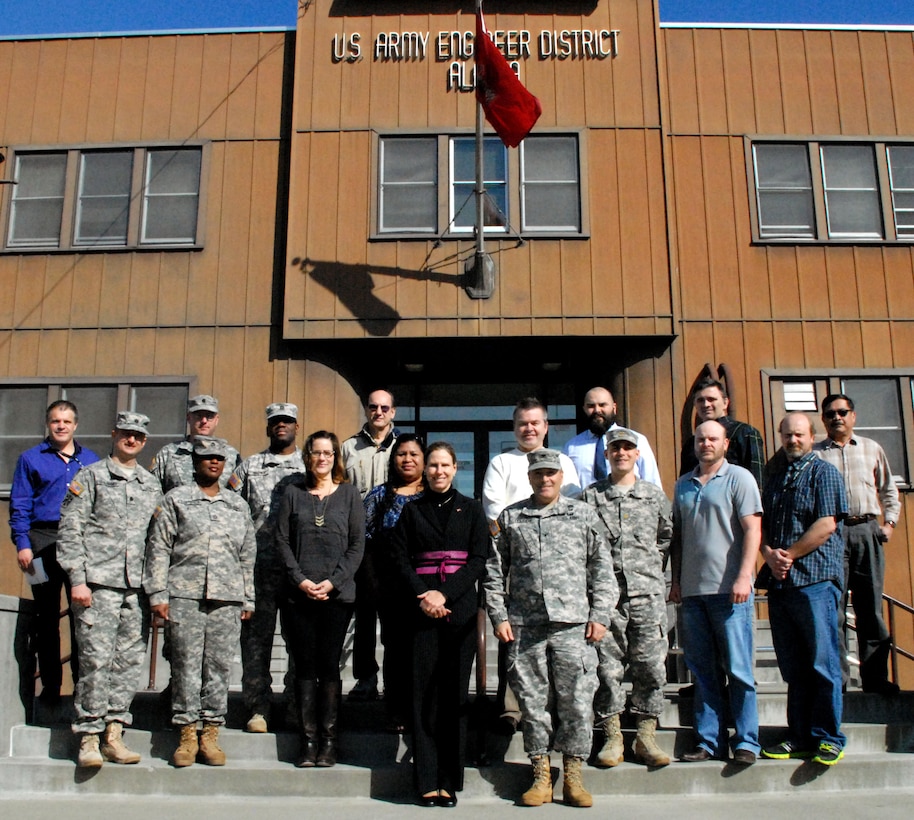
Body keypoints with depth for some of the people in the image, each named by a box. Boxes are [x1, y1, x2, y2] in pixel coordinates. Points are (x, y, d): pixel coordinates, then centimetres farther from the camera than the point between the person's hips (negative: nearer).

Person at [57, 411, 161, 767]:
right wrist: (77, 579, -9)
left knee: (130, 661, 3)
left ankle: (114, 734, 12)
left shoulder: (152, 485, 17)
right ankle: (89, 738, 4)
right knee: (96, 660, -6)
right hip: (97, 583, -4)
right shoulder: (90, 476, 6)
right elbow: (69, 531, 0)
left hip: (138, 588, 4)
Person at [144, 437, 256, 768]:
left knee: (219, 666, 2)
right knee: (186, 665, -1)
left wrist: (248, 599, 14)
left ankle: (211, 735, 11)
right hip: (184, 595, -2)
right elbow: (158, 548, 4)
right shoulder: (175, 500, 8)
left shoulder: (238, 505, 16)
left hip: (227, 599, 2)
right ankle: (187, 736, 9)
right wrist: (158, 593, -3)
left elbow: (248, 555, 18)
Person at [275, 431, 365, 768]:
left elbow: (357, 545, 3)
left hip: (337, 594, -1)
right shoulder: (293, 492, 10)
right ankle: (308, 741, 9)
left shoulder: (348, 494, 7)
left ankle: (328, 741, 7)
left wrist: (332, 582, -8)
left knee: (329, 665, 0)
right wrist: (301, 580, -7)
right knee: (304, 666, 3)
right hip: (298, 594, 1)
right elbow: (282, 541, 5)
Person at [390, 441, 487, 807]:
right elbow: (400, 558, 4)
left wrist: (444, 593, -12)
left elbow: (478, 560, 1)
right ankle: (427, 781, 1)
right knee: (424, 690, -2)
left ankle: (449, 781, 5)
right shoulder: (412, 510, 12)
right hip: (422, 608, 0)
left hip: (460, 607, 0)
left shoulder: (471, 510, 10)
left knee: (455, 690, -1)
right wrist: (422, 596, -11)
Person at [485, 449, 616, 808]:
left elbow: (602, 569, 8)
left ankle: (573, 778, 11)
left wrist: (600, 616, 0)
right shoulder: (509, 518, 11)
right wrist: (499, 616, 3)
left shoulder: (584, 515, 10)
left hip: (573, 625, -1)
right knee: (533, 702, 5)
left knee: (576, 701, 0)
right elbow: (494, 571, 11)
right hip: (524, 627, 1)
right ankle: (541, 776, 15)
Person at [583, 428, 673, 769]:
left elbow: (667, 537, 15)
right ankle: (612, 737, 11)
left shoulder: (654, 494, 11)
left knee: (651, 665, 2)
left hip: (648, 593, 1)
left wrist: (653, 570, 7)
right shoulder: (591, 496, 8)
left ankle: (646, 737, 12)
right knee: (607, 666, 1)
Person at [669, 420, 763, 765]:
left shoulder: (739, 478, 1)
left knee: (738, 669, -1)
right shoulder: (683, 485, 16)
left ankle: (746, 742, 7)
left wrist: (743, 577, -15)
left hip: (729, 590, -5)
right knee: (704, 671, 8)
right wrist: (676, 580, 13)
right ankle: (709, 741, 15)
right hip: (692, 591, 5)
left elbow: (752, 529, -7)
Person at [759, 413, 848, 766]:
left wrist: (788, 555, -9)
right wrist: (769, 553, -3)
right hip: (779, 581, 6)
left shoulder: (824, 473, 2)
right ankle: (800, 737, 14)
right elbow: (761, 524, 16)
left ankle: (829, 739, 4)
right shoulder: (774, 478, 20)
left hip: (815, 579, -6)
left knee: (822, 663, -4)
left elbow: (826, 525, -9)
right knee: (793, 667, 8)